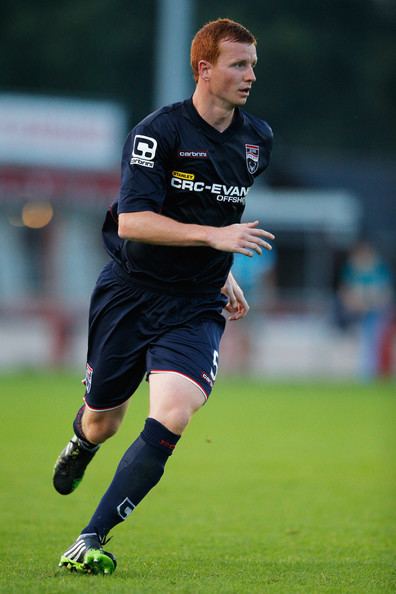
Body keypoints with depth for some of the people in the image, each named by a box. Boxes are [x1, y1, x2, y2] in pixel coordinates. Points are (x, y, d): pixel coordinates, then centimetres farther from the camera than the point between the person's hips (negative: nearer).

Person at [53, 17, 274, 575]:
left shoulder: (258, 139, 5)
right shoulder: (158, 132, -14)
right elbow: (131, 220, -24)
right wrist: (213, 236, -30)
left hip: (196, 308, 3)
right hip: (130, 293, -2)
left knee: (170, 419, -22)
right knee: (102, 423, 14)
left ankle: (91, 540, -17)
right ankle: (80, 445, 55)